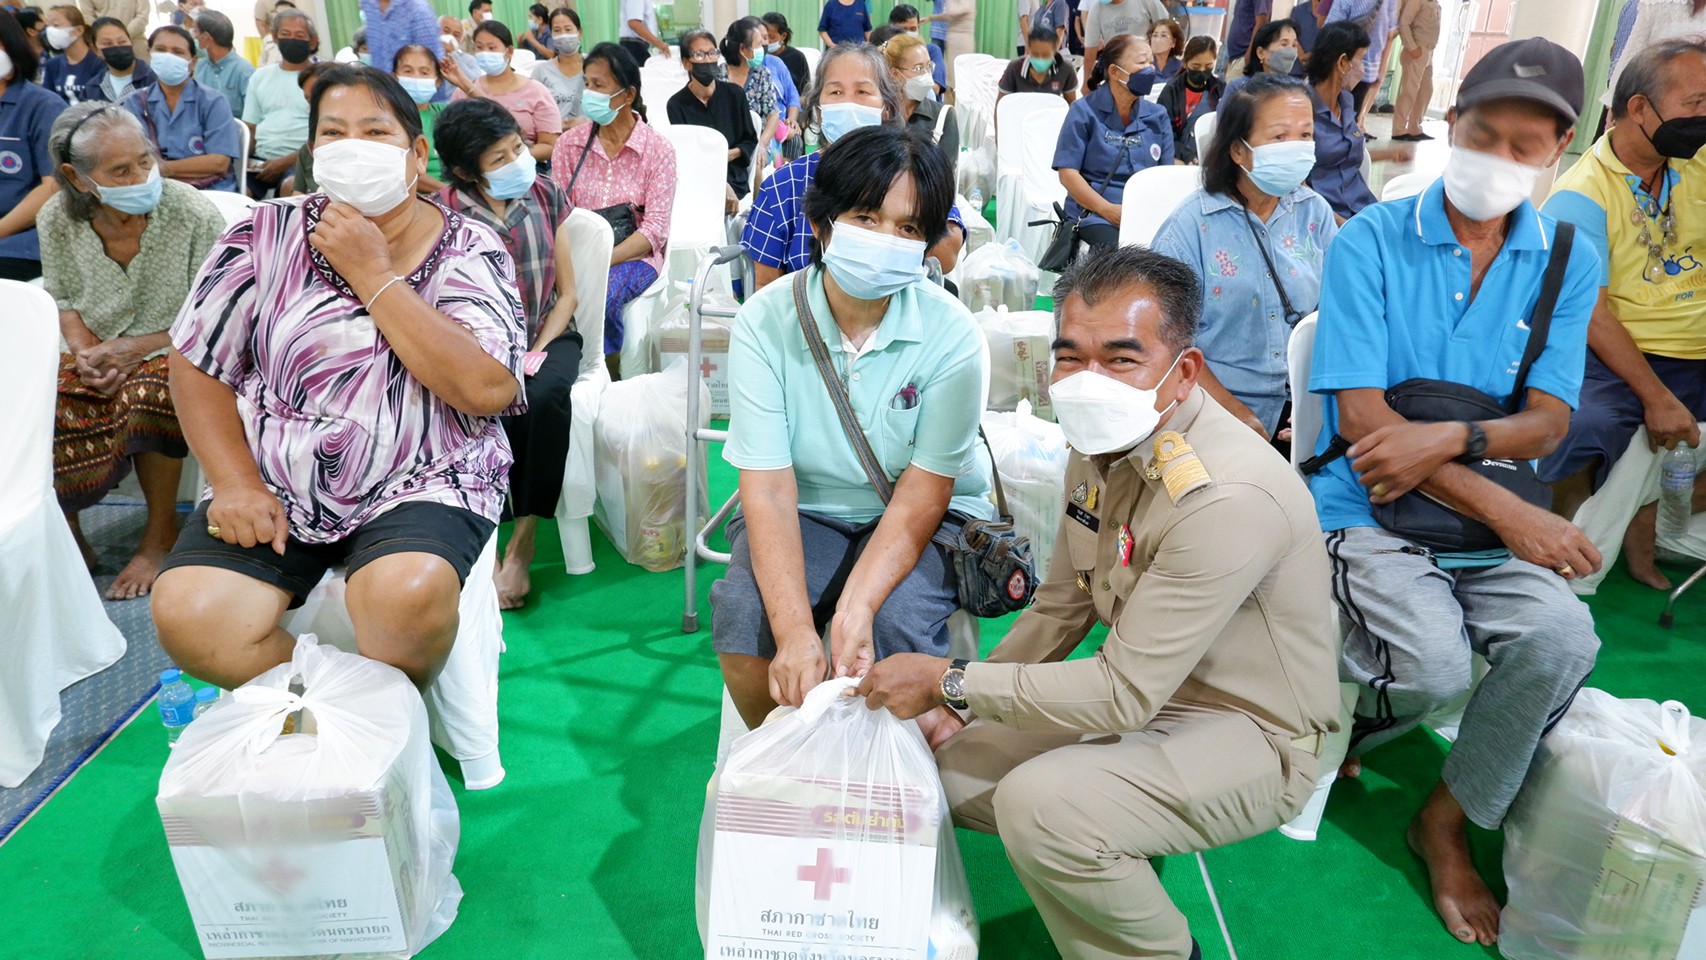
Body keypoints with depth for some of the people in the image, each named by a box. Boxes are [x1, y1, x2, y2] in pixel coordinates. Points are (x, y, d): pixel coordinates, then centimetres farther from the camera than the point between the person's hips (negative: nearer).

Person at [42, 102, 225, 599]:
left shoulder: (194, 214, -15)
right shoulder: (56, 219, -3)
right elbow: (62, 300, 9)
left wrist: (133, 348, -19)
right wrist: (85, 354, -12)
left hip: (170, 353, -4)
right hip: (94, 356, 4)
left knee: (148, 392, -38)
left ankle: (161, 534, -14)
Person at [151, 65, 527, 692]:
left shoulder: (470, 252, -1)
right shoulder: (267, 235, 6)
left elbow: (487, 390, -17)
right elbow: (197, 365, 8)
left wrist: (371, 275, -13)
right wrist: (236, 483, -6)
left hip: (419, 488, -2)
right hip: (274, 487, 3)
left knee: (407, 595, -32)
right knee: (187, 616, -21)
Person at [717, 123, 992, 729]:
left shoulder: (951, 335, -19)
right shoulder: (765, 322, -16)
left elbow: (921, 495, -16)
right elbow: (768, 488, -21)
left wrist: (855, 609, -32)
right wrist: (795, 632, -33)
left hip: (928, 517, -1)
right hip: (805, 512, 2)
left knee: (896, 621, -30)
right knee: (743, 616, -25)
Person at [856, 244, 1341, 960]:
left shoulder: (1228, 496, -31)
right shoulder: (1098, 447, -3)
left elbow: (1124, 693, -28)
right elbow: (1061, 607, 10)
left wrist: (950, 682, -21)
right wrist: (958, 710, 4)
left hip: (1252, 737, -8)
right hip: (1143, 703, 8)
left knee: (1040, 803, -30)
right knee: (945, 766, 1)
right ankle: (1112, 861, 18)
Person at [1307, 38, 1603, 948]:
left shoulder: (1569, 262, 6)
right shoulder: (1371, 240, -5)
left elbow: (1548, 420, 2)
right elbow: (1363, 414, -12)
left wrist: (1449, 437, -21)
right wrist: (1508, 511, -17)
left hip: (1494, 518, 4)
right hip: (1369, 507, -3)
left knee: (1562, 640, -23)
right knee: (1435, 662, -28)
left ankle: (1447, 822, 4)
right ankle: (1340, 706, 12)